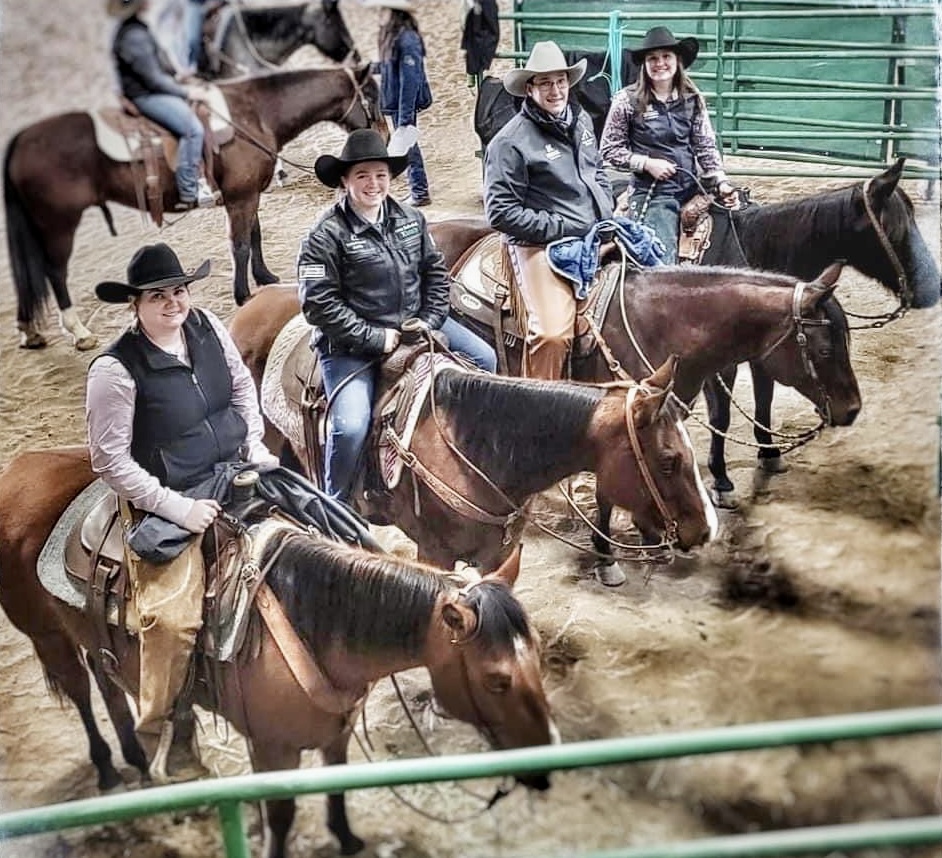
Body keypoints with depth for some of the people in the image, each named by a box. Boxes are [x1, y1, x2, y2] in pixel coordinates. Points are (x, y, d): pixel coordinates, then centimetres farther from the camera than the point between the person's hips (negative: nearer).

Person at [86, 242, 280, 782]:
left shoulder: (209, 328, -3)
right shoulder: (116, 369, -20)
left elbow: (243, 386, 15)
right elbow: (110, 459, -17)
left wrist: (255, 444, 3)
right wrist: (176, 507, -19)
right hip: (170, 501, -6)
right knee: (174, 617, -14)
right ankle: (157, 733, 10)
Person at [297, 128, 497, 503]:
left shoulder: (410, 219, 5)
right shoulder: (327, 234, -14)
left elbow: (436, 273, 13)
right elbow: (319, 303, -18)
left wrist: (429, 320, -3)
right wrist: (375, 338, -19)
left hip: (414, 325, 6)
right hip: (352, 345, -6)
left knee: (484, 359, 5)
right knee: (350, 428, -22)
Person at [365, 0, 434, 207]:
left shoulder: (407, 40, -19)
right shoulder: (393, 37, 8)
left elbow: (410, 80, -21)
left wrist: (405, 117, -22)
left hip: (405, 104, -9)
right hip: (395, 102, 9)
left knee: (407, 145, -1)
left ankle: (420, 193, 8)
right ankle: (416, 190, 24)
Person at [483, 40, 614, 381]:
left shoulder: (581, 120, 12)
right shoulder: (511, 142, -10)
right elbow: (501, 212, -13)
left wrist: (607, 218, 11)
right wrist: (561, 229, -15)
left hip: (595, 239, 8)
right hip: (541, 247, -8)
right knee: (552, 333, -25)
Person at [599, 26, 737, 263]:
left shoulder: (692, 99, 7)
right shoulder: (627, 100, -2)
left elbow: (706, 147, 9)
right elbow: (609, 151, 1)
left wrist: (721, 182, -5)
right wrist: (647, 163, -11)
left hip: (692, 188, 4)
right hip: (652, 193, -4)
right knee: (662, 262, -12)